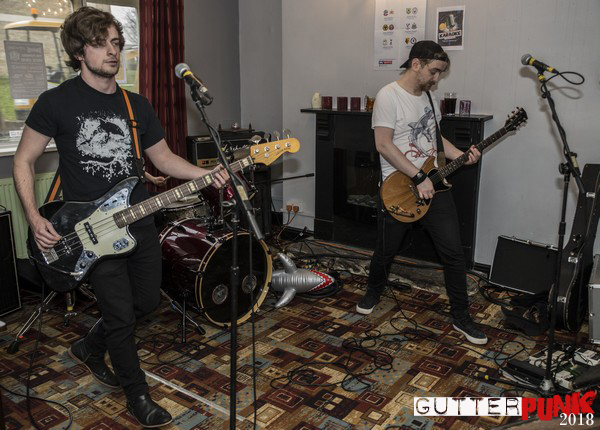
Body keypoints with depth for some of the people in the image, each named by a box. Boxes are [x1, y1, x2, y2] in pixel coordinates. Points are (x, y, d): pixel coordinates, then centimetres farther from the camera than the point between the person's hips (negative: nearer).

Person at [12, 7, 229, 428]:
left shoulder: (137, 105, 7)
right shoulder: (56, 102, -8)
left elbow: (164, 158, 12)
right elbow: (24, 160, -1)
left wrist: (206, 175, -4)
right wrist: (35, 218, -10)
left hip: (140, 224, 6)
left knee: (148, 301, 16)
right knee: (122, 317, 0)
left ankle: (90, 347, 43)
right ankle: (138, 395, 24)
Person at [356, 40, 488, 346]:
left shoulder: (426, 96, 12)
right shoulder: (388, 96, -12)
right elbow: (383, 144, -19)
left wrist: (461, 156, 4)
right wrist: (419, 178, -21)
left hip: (433, 184, 6)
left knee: (453, 252, 2)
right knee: (385, 252, 10)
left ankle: (461, 316, 16)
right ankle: (373, 292, 40)